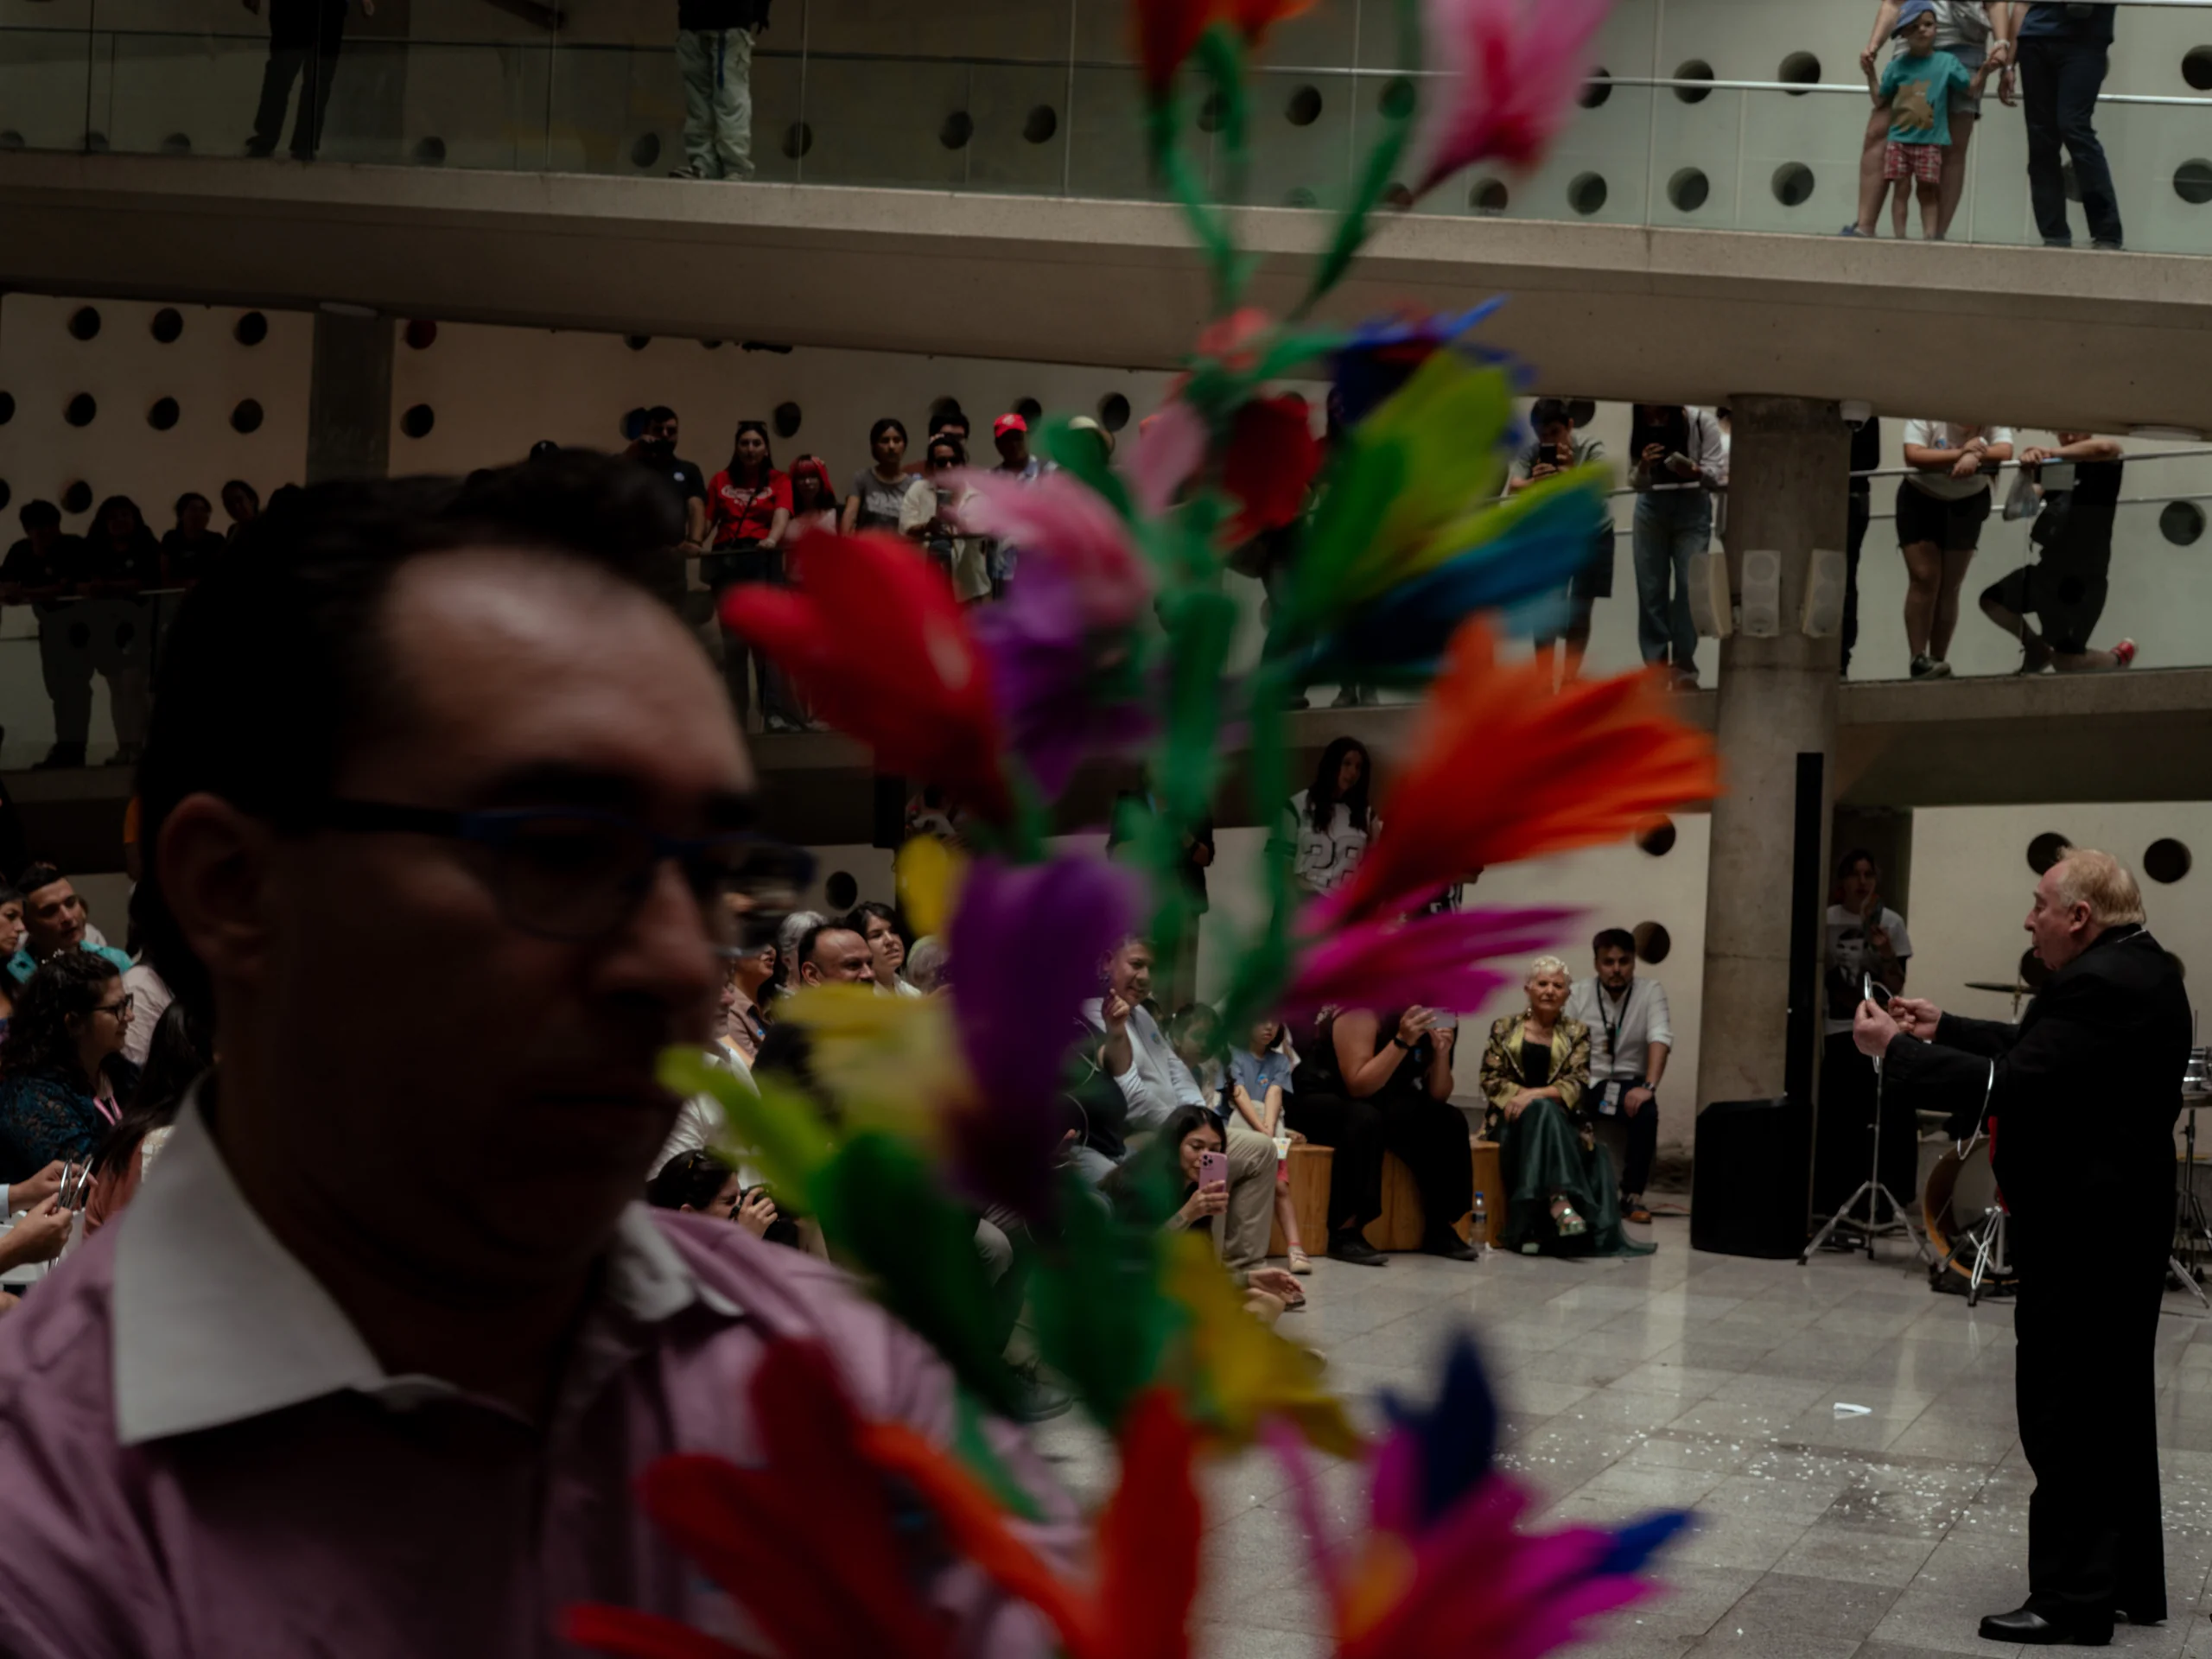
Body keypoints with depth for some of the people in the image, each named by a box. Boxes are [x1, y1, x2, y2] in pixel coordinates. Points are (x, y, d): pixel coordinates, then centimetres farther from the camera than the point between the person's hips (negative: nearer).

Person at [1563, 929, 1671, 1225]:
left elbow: (1661, 1038, -16)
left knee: (1646, 1112, -34)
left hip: (1629, 1083, 0)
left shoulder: (1651, 991, -3)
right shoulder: (1578, 993, 0)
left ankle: (1632, 1196, -19)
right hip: (1587, 1083, 0)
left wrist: (1648, 1087, -31)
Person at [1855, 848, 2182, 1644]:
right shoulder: (2139, 969, 10)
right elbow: (2037, 1053, 15)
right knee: (2114, 1407, 18)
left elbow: (2007, 1088, -28)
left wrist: (1896, 1048, -19)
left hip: (2080, 1232, -11)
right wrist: (1943, 1029, 14)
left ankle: (2073, 1599, 4)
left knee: (2064, 1416, -2)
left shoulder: (2097, 982, -23)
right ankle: (2129, 1581, 27)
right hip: (2122, 1221, 11)